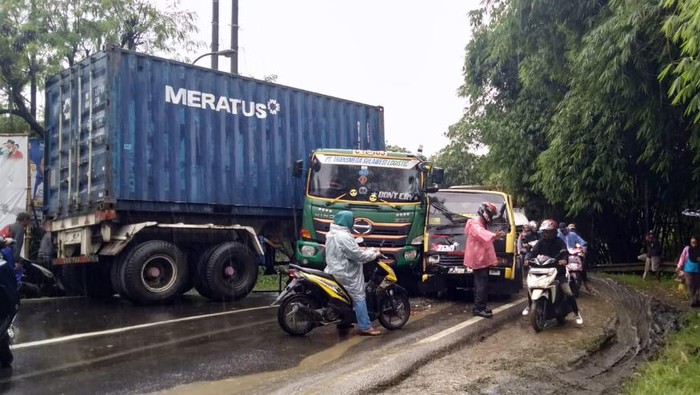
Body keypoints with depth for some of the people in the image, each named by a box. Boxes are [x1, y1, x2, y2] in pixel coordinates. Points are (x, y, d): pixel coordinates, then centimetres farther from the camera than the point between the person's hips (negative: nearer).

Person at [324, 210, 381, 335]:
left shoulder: (331, 234, 10)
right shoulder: (344, 237, -23)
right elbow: (358, 255, -21)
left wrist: (361, 250, 13)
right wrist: (373, 254, -7)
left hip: (335, 270, 10)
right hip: (345, 273, -10)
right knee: (359, 298, -7)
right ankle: (365, 327, -7)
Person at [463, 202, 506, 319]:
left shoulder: (482, 224, 19)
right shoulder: (475, 224, -17)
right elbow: (482, 234, -40)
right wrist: (495, 235, -57)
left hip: (482, 259, 11)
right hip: (479, 259, -11)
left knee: (480, 284, 14)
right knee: (482, 284, -14)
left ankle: (478, 307, 21)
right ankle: (479, 308, -14)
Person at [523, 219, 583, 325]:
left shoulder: (559, 241, -5)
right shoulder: (541, 242, 6)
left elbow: (564, 252, -21)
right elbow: (533, 252, -6)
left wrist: (564, 259, -44)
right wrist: (528, 259, -27)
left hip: (558, 271, -4)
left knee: (568, 293, -14)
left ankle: (577, 314, 2)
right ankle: (529, 306, 21)